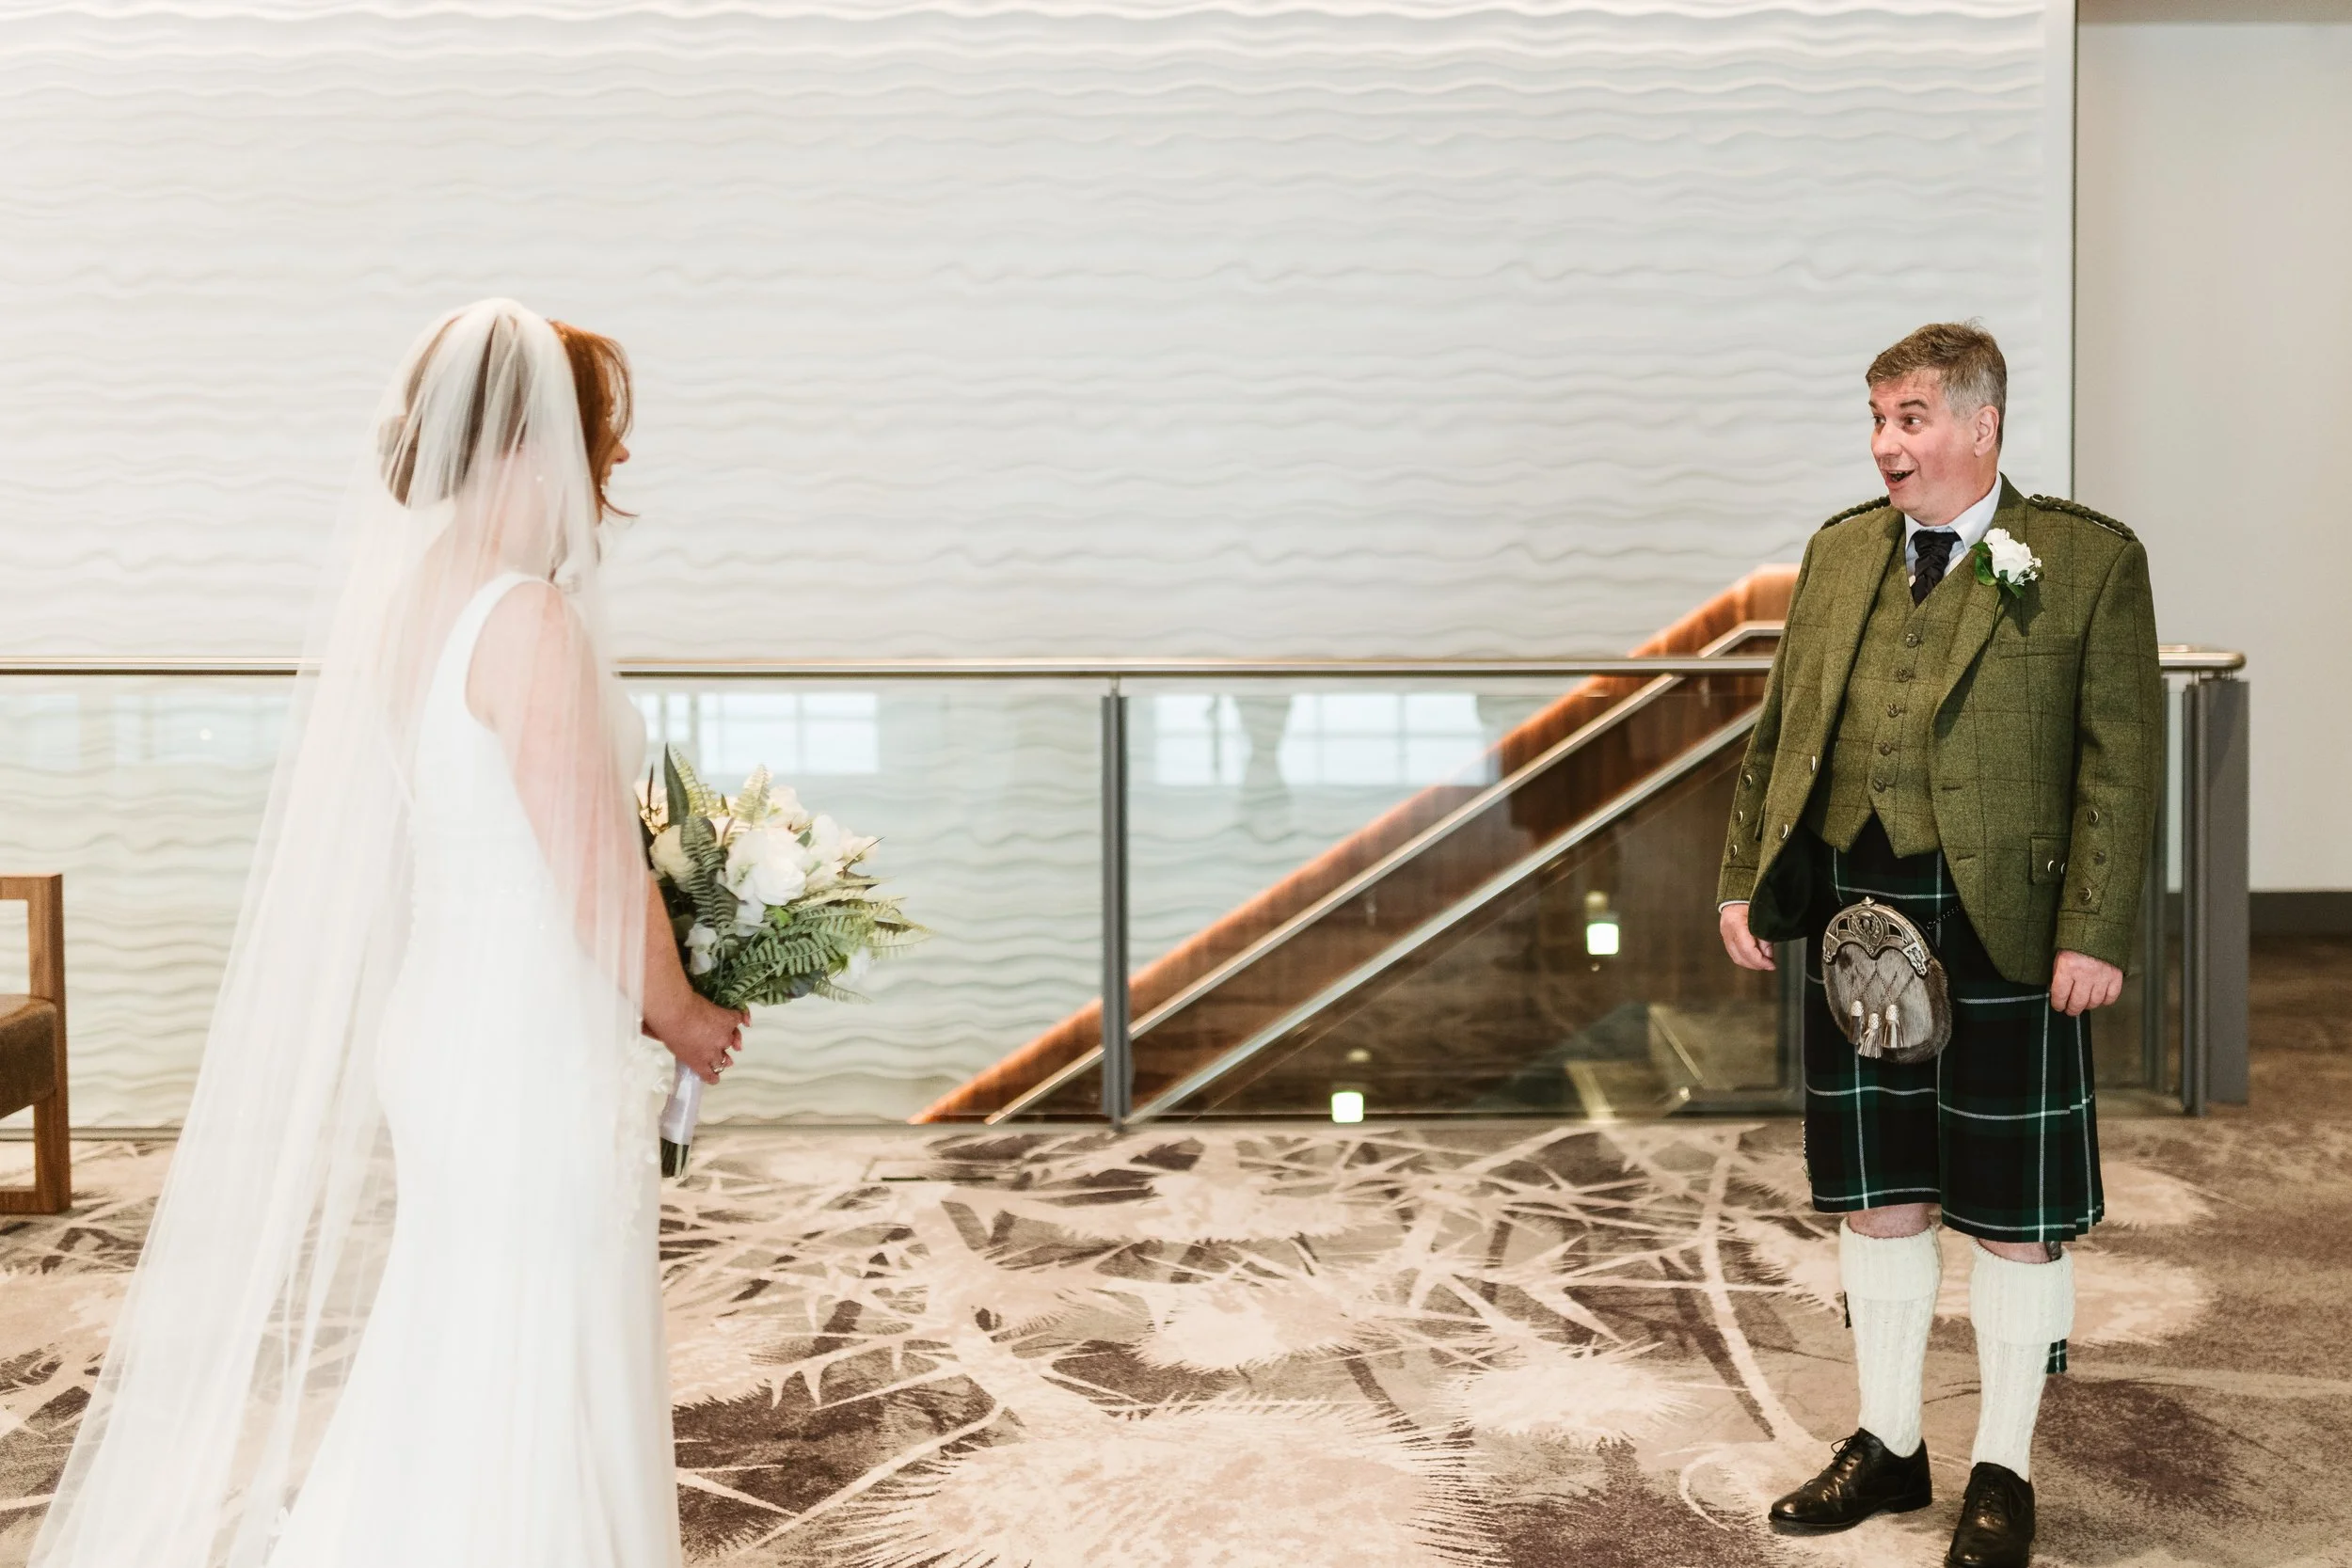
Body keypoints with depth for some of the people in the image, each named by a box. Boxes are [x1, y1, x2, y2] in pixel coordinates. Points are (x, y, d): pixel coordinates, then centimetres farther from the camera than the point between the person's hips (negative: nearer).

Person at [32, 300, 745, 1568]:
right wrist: (680, 1015, 0)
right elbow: (599, 881, -18)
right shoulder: (527, 618, -20)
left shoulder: (396, 597, 6)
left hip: (435, 1023, 8)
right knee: (529, 1411, 5)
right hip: (533, 1047, -8)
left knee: (449, 1389, 21)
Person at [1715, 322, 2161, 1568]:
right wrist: (1745, 881, 9)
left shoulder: (2089, 561, -4)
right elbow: (1780, 730, 14)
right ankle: (1886, 1446, 29)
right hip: (1850, 911, 5)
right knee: (1874, 1193, 14)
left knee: (2012, 1213, 6)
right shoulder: (1839, 552, 11)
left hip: (2001, 924, -5)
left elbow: (2122, 763, -8)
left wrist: (2095, 935, -14)